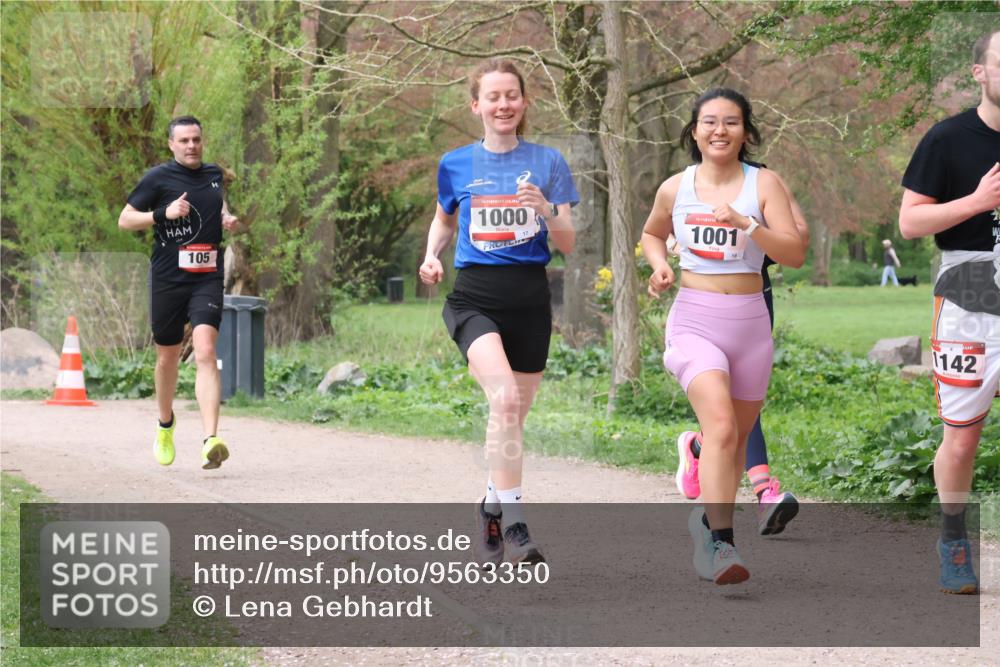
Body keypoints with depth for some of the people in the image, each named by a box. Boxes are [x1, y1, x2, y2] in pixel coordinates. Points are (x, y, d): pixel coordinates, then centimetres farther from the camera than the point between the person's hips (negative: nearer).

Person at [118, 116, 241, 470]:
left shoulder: (216, 175, 11)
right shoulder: (158, 177, -2)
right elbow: (124, 220, -2)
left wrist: (231, 220, 8)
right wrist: (163, 214, -16)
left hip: (208, 278, 1)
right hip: (167, 278, -1)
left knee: (205, 352, -17)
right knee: (168, 357, 12)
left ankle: (211, 440, -28)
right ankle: (165, 425, 40)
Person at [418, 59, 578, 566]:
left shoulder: (547, 162, 4)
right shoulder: (456, 164, 6)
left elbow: (568, 245, 3)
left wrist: (545, 210, -17)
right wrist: (431, 256, 4)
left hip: (529, 300, 2)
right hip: (473, 296, -2)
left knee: (513, 417, 9)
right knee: (505, 396, -26)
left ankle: (492, 506, 33)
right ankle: (513, 523, -28)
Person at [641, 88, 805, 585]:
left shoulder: (763, 184, 0)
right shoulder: (675, 189, 4)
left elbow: (795, 254, -9)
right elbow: (652, 234, 25)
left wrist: (748, 225, -22)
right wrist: (659, 265, 4)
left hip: (749, 320, 2)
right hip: (694, 319, -2)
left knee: (738, 437, 12)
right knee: (720, 426, -22)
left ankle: (709, 520, 36)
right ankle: (721, 544, -29)